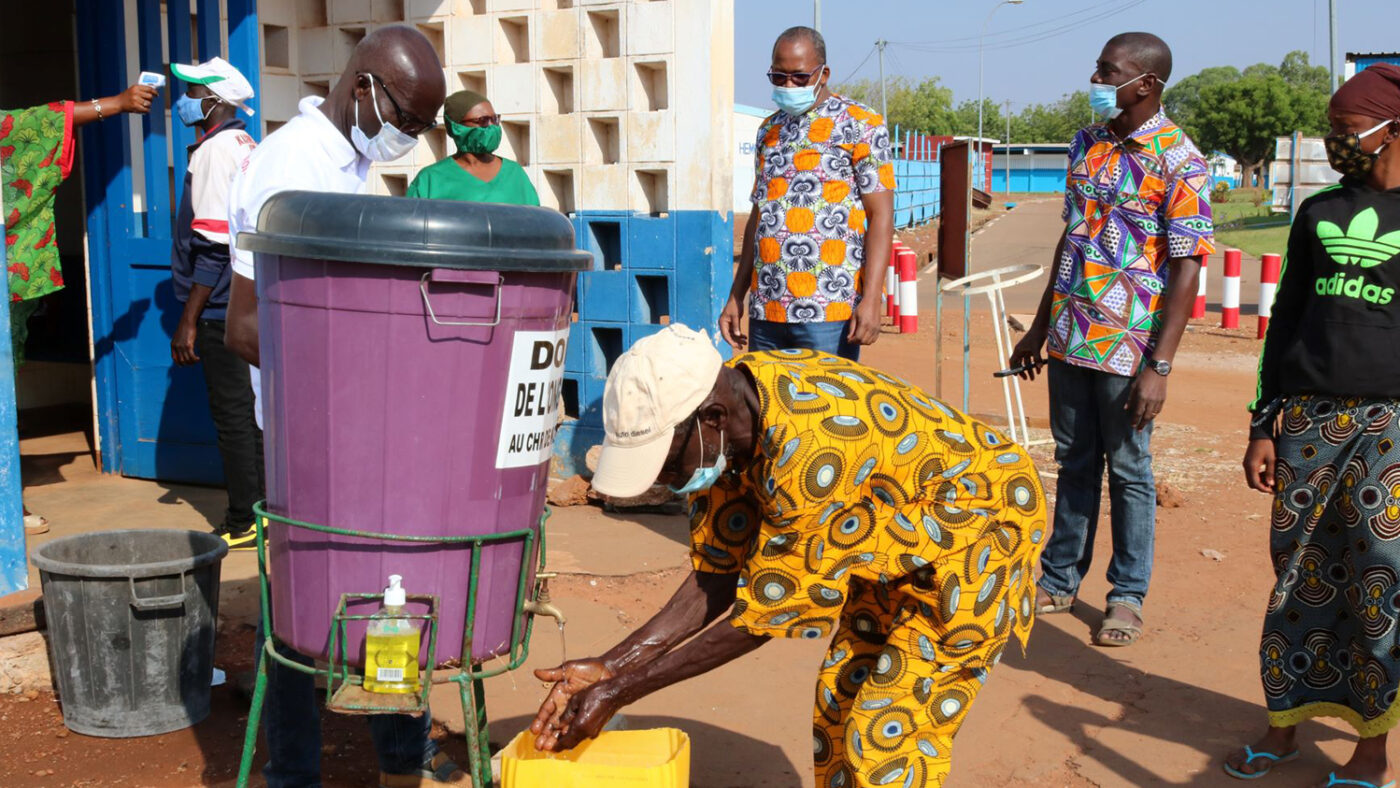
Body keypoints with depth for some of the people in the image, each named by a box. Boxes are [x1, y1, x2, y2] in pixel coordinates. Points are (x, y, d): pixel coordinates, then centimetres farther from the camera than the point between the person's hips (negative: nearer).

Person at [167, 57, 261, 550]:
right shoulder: (248, 146, 14)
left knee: (232, 415, -3)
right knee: (252, 408, 13)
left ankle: (243, 524, 2)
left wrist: (188, 320, -17)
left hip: (222, 307, -9)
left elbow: (214, 245, -19)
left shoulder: (215, 150, -13)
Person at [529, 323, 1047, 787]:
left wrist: (621, 692, -23)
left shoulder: (810, 449, -39)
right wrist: (611, 667, -16)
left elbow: (763, 614, -29)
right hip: (904, 543, 8)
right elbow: (719, 577, -8)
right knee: (838, 702, 13)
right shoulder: (728, 407, -13)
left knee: (887, 737, -10)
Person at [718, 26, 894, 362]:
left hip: (829, 310, -6)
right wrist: (736, 297, 16)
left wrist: (871, 299, -16)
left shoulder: (860, 123, 0)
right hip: (764, 310, 6)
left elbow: (881, 213, -6)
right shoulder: (769, 130, 19)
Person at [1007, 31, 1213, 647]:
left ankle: (1128, 597, 19)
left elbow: (1187, 270, -14)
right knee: (1074, 463, 15)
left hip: (1128, 343, -6)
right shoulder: (1086, 145, 9)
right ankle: (1060, 579, 27)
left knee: (1128, 471, 6)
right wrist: (1041, 325, 17)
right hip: (1069, 337, 6)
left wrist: (1159, 366, -20)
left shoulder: (1178, 162, -12)